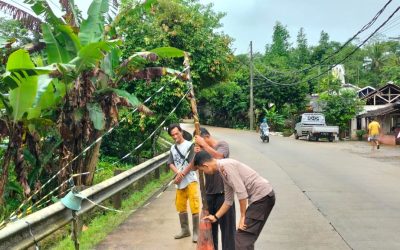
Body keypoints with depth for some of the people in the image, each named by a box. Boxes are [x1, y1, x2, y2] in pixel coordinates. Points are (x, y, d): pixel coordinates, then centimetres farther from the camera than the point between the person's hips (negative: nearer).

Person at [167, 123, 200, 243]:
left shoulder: (189, 145, -7)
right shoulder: (173, 148, 11)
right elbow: (170, 163, 6)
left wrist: (182, 175, -12)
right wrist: (177, 172, -14)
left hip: (190, 180, -7)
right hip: (180, 182, 7)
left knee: (194, 207, -6)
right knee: (181, 207, 15)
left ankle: (196, 232, 3)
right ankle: (185, 230, 29)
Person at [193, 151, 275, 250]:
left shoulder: (226, 165, -15)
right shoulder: (222, 171, 15)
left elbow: (241, 192, -18)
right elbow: (228, 200, 21)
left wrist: (243, 216, -9)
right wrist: (215, 217, 24)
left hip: (263, 195, -9)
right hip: (261, 196, 9)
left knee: (242, 239, -8)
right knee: (246, 238, 14)